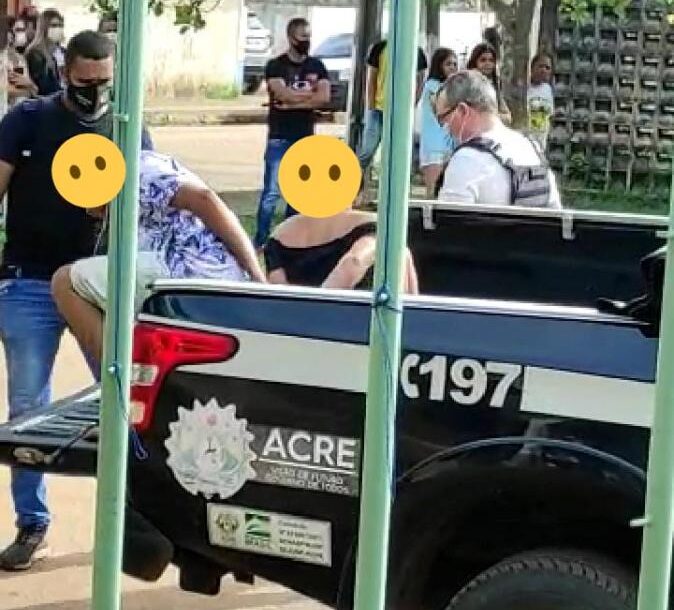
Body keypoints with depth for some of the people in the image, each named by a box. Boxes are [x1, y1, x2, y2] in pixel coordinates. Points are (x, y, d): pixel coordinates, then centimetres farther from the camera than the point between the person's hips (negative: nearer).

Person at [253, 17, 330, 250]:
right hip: (279, 138, -4)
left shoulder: (317, 66, 7)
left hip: (306, 138, 4)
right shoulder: (276, 66, -4)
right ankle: (261, 241, -2)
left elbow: (324, 98, -7)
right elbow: (284, 95, -20)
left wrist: (293, 101, -14)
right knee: (272, 192, -7)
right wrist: (310, 92, -7)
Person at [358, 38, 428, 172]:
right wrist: (370, 108, -4)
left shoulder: (417, 53, 2)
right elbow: (371, 81, 2)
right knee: (367, 150, -2)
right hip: (378, 109, -1)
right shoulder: (379, 48, 0)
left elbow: (420, 83, 6)